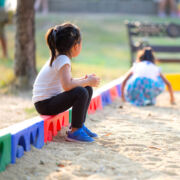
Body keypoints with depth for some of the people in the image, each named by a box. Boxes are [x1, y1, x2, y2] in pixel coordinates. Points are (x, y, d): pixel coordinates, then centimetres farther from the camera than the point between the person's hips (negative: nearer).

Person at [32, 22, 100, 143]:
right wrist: (87, 81, -19)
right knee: (81, 92, -28)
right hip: (44, 104, -10)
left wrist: (83, 80, 6)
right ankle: (75, 132, -17)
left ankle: (80, 125, 17)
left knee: (88, 89, 11)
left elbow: (66, 81, 21)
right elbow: (67, 85, -33)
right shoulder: (63, 60, -19)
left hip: (52, 99, 10)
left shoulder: (58, 57, 10)